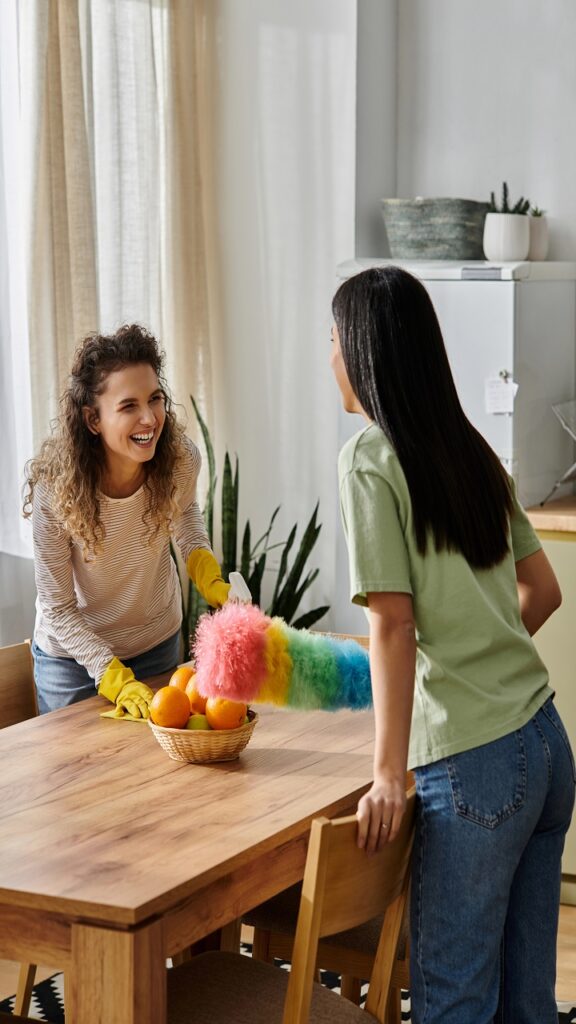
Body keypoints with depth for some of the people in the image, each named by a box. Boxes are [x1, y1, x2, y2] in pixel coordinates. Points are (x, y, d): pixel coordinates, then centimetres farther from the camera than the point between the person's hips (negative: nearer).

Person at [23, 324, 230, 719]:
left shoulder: (181, 460, -23)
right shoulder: (55, 487, -31)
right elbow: (58, 609, -23)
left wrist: (211, 580, -14)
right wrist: (117, 680, -34)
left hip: (158, 641, 3)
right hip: (73, 654, -3)